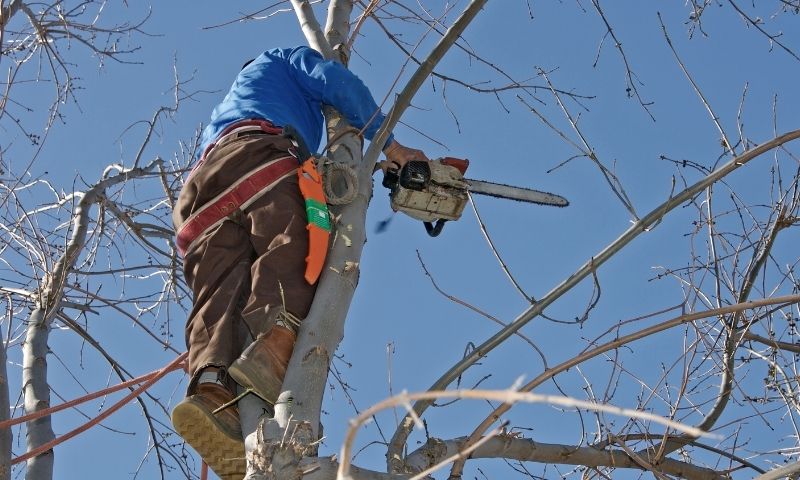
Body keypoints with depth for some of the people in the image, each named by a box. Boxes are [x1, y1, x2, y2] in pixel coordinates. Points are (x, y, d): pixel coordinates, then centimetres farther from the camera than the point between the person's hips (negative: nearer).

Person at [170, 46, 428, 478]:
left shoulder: (223, 111, 50)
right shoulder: (282, 61, 35)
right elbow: (340, 85, 16)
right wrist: (390, 145, 21)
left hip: (201, 191, 5)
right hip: (255, 152, -5)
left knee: (220, 294, -18)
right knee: (290, 241, -28)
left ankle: (210, 389, -47)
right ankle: (274, 343, -58)